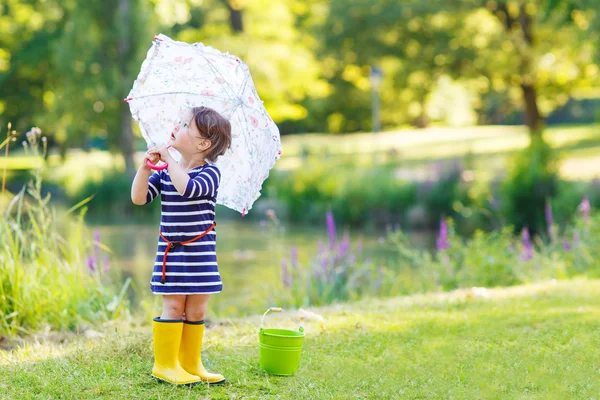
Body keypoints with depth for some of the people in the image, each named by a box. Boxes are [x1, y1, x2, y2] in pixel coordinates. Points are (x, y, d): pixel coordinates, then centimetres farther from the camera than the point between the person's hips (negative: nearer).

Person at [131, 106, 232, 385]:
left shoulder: (209, 173, -8)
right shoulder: (164, 173, 6)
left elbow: (188, 189, -29)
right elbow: (139, 198, 0)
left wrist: (169, 159, -22)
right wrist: (146, 166, -10)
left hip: (200, 253, -2)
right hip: (170, 252, 2)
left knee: (196, 311, 6)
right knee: (174, 307, -1)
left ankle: (191, 364, 18)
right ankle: (165, 364, 8)